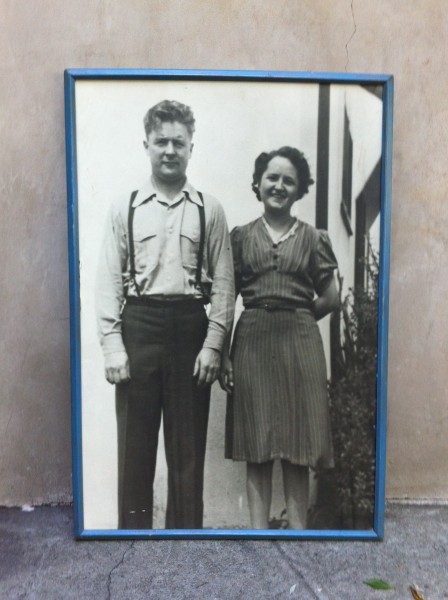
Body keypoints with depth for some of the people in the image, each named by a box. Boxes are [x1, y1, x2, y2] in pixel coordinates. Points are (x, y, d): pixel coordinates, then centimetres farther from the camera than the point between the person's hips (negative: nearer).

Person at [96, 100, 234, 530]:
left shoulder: (209, 209, 5)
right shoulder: (125, 208, 6)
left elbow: (223, 283, 2)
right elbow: (108, 280, 2)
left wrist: (213, 344, -6)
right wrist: (112, 346, -6)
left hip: (191, 328, 0)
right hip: (138, 327, 1)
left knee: (188, 446, 9)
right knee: (134, 444, 9)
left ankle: (187, 526, 25)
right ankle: (132, 527, 25)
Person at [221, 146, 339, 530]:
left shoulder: (313, 238, 7)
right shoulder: (240, 237, 7)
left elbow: (330, 299, 9)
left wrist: (292, 319, 8)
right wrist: (222, 354, -3)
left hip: (299, 343, 0)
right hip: (251, 343, 1)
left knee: (298, 443, 4)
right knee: (256, 445, 5)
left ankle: (298, 526, 16)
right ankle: (258, 528, 15)